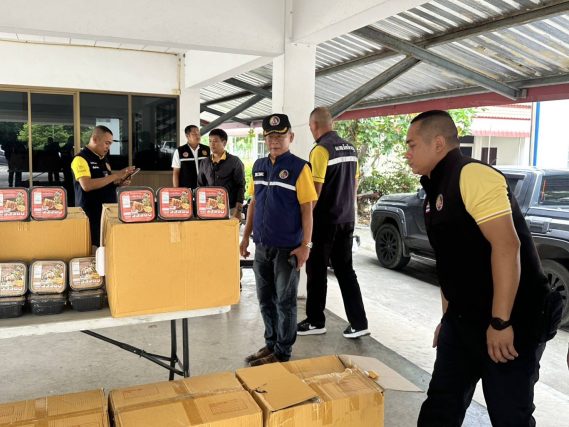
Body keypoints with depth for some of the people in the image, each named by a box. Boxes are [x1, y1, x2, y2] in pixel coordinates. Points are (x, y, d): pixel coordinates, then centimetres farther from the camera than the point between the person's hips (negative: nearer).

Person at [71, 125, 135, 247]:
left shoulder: (104, 159, 15)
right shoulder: (81, 159, -11)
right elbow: (87, 185, -24)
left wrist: (118, 183, 3)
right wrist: (115, 175, -21)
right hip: (91, 215, -8)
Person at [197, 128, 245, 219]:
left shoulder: (234, 161, 0)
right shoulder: (204, 163, 12)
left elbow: (240, 187, -3)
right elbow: (200, 186, 16)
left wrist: (238, 210, -10)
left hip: (230, 209, -3)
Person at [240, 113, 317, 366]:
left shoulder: (298, 167, -9)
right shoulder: (258, 166, 9)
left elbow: (307, 208, -11)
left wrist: (305, 245, -14)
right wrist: (246, 236, 13)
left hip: (287, 248, -6)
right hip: (262, 245, 6)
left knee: (285, 301, 6)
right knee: (265, 299, 15)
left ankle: (283, 352, 20)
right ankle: (270, 345, 31)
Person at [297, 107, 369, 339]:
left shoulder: (321, 149, -15)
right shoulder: (350, 148, 10)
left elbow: (315, 190, -17)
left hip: (324, 221, -7)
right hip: (346, 220, 7)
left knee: (317, 271, 6)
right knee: (345, 270, 12)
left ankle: (315, 321, 17)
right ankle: (358, 322, 11)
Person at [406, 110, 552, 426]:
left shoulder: (473, 175, -16)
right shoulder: (436, 189, 12)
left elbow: (507, 245, -24)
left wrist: (500, 322, -25)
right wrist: (448, 318, 19)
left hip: (510, 320, -9)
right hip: (464, 317, 9)